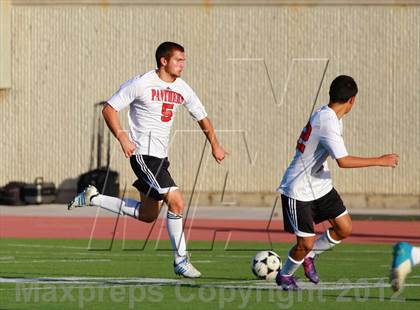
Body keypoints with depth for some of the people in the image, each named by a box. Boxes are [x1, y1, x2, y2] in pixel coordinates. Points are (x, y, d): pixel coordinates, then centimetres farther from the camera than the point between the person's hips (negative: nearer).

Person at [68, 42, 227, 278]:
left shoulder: (182, 89, 6)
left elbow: (202, 117, 21)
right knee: (176, 202, -17)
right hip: (144, 154, -8)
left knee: (148, 215, 14)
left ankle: (93, 199, 27)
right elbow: (109, 109, -9)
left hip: (161, 156, 8)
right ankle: (181, 260, -7)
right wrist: (122, 138, -20)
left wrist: (215, 146, 16)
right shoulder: (142, 84, -12)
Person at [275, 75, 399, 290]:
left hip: (320, 185, 9)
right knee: (306, 243, -4)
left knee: (345, 228, 4)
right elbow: (343, 161, -35)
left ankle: (309, 256, 25)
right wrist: (380, 161, -29)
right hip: (299, 190, -9)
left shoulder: (326, 114, 3)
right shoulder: (327, 123, -28)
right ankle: (285, 276, 23)